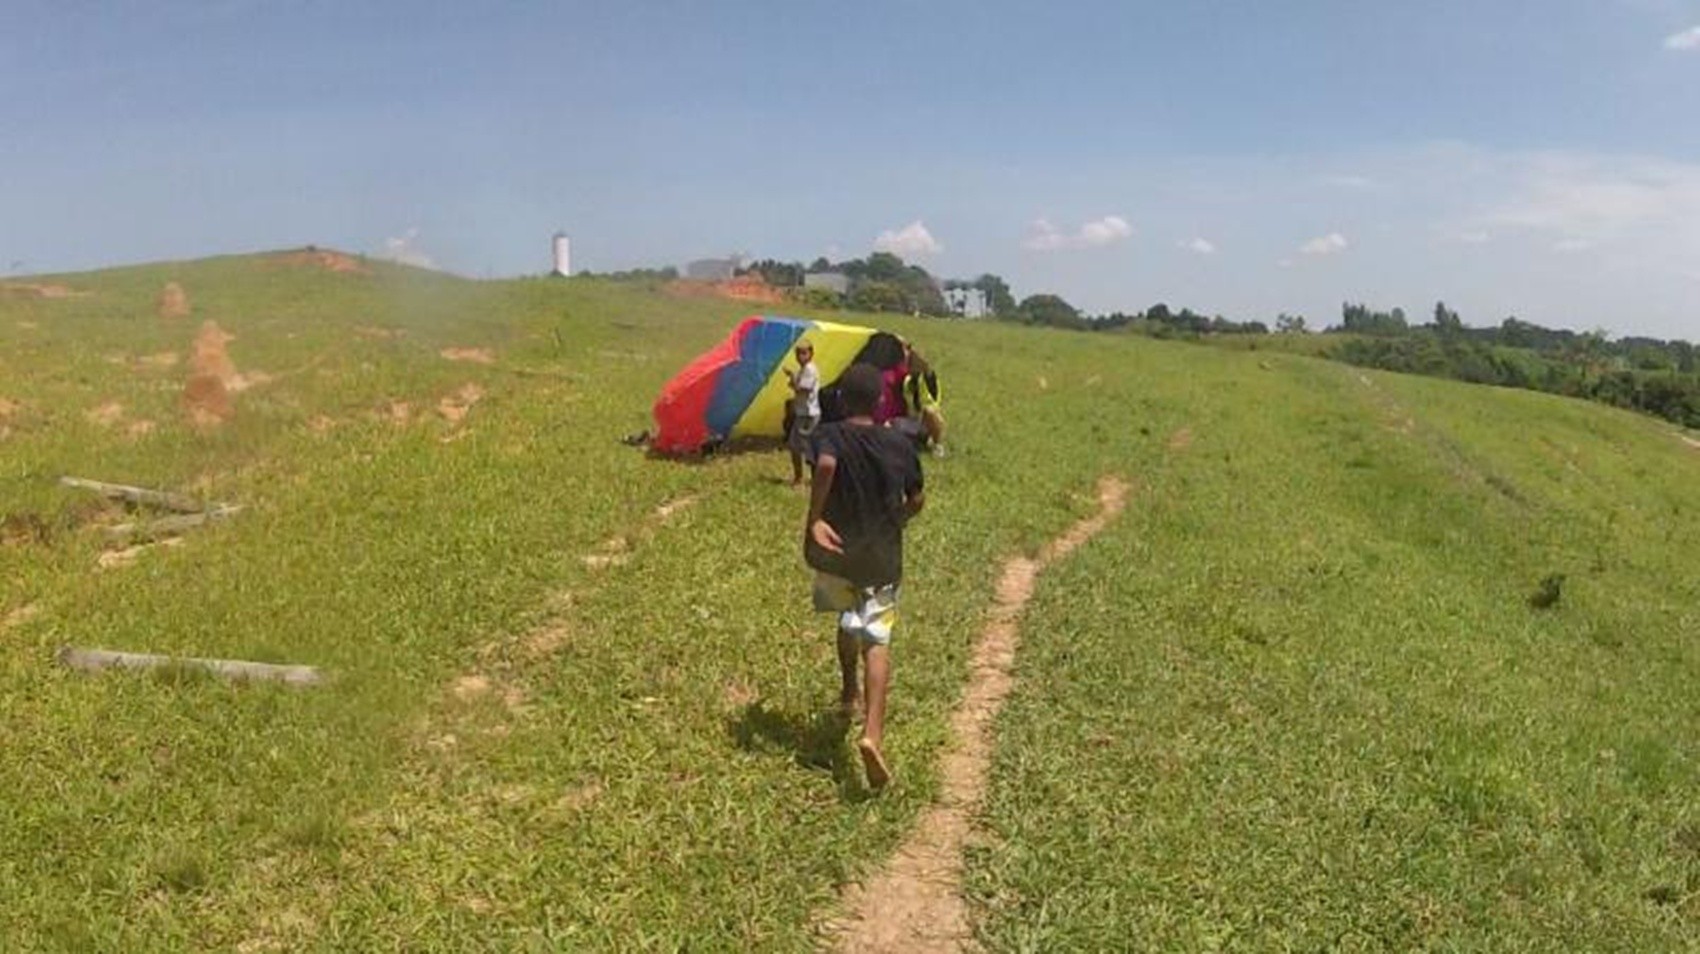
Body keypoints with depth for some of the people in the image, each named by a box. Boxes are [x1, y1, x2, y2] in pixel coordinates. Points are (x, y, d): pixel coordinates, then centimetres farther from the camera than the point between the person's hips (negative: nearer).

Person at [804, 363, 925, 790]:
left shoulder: (829, 435, -7)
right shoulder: (899, 444, -1)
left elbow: (825, 465, -30)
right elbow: (917, 499, 6)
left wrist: (814, 520, -27)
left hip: (835, 551, 1)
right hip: (881, 557, -1)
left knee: (849, 619, 28)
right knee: (876, 641, -6)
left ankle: (849, 693, 47)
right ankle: (873, 733, -24)